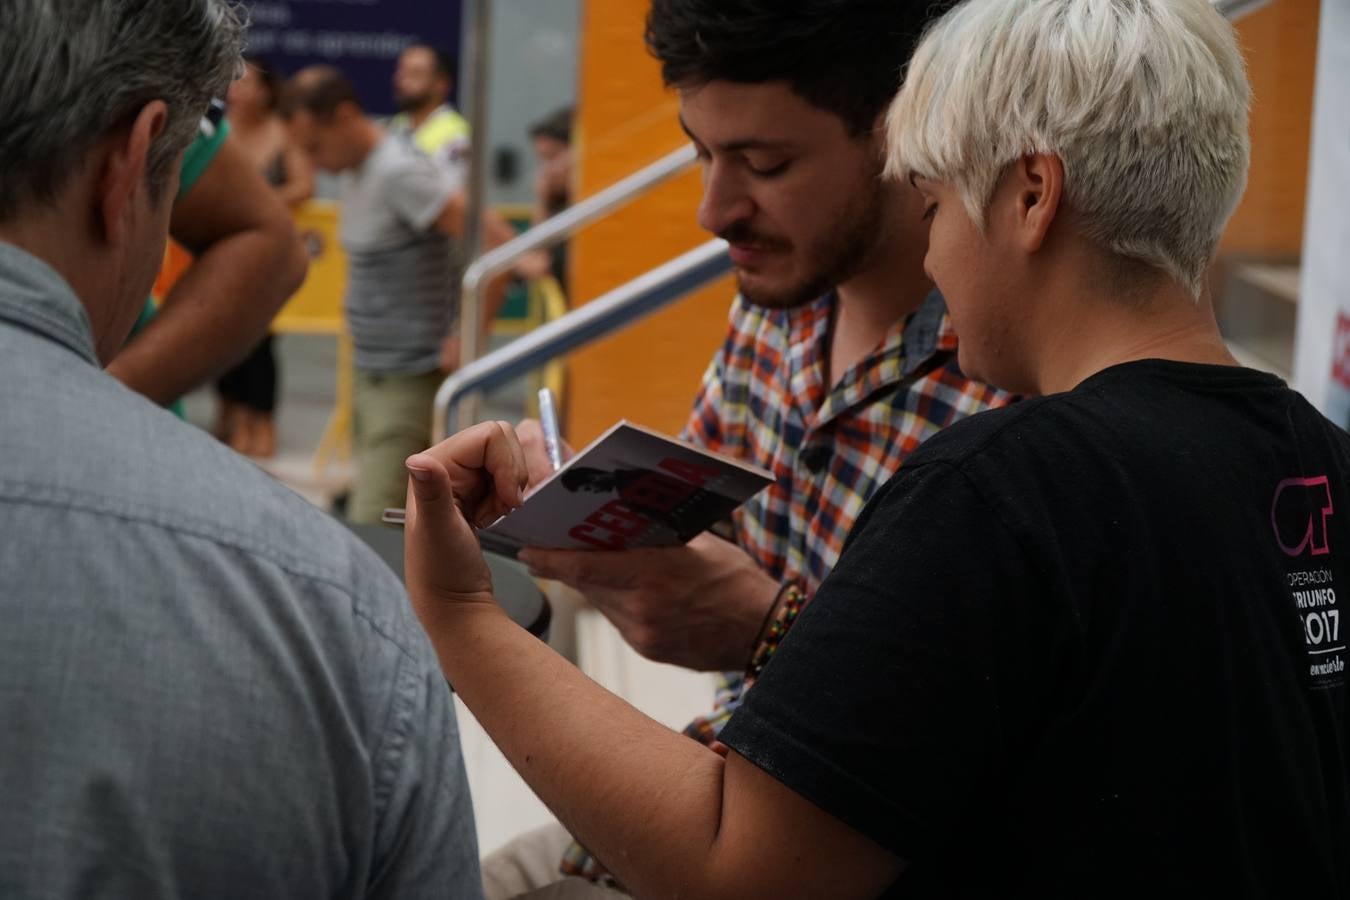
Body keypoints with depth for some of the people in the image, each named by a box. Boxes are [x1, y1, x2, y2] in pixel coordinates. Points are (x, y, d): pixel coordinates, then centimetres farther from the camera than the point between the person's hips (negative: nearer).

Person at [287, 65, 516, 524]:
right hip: (372, 375, 9)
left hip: (411, 380, -9)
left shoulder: (400, 172, -18)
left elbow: (498, 240, -26)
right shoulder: (354, 170, 10)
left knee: (372, 531, -13)